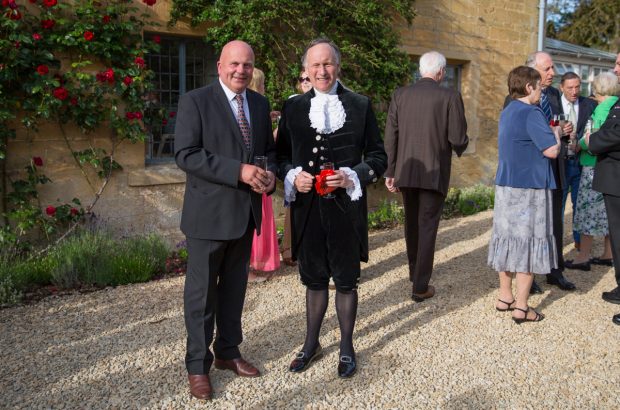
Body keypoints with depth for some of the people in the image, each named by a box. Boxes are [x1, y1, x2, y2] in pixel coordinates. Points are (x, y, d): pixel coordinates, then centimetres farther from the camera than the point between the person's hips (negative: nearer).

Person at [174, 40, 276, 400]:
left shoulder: (260, 103, 9)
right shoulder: (195, 101, -8)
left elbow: (270, 148, 16)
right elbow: (186, 154, -17)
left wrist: (270, 174, -7)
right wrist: (239, 171, -25)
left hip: (247, 211, 6)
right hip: (209, 212, -5)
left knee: (235, 288, 17)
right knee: (202, 292, 5)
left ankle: (227, 352, 34)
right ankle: (198, 365, 21)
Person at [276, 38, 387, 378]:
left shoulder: (361, 106, 1)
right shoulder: (292, 107, 6)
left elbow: (377, 156, 3)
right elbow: (281, 155, 11)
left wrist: (352, 177, -15)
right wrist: (292, 175, -10)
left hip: (346, 207, -2)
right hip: (307, 207, 2)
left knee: (346, 280, 11)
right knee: (313, 278, 15)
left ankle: (346, 347, 29)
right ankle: (311, 344, 33)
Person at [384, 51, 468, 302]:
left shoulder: (400, 95, 2)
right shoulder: (450, 97, -8)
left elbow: (390, 136, 0)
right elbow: (458, 138, -10)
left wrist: (390, 172, 6)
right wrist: (459, 149, 14)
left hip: (406, 172, 4)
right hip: (434, 173, -4)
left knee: (412, 224, 20)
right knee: (427, 227, 4)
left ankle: (415, 273, 38)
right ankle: (420, 287, 7)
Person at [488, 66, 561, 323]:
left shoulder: (507, 112, 12)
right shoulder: (531, 113, -15)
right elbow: (551, 151, -17)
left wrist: (552, 132, 16)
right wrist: (556, 134, 3)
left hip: (505, 186, 8)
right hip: (530, 188, -8)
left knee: (508, 239, 13)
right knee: (529, 243, -1)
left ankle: (505, 297, 22)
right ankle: (521, 307, 3)